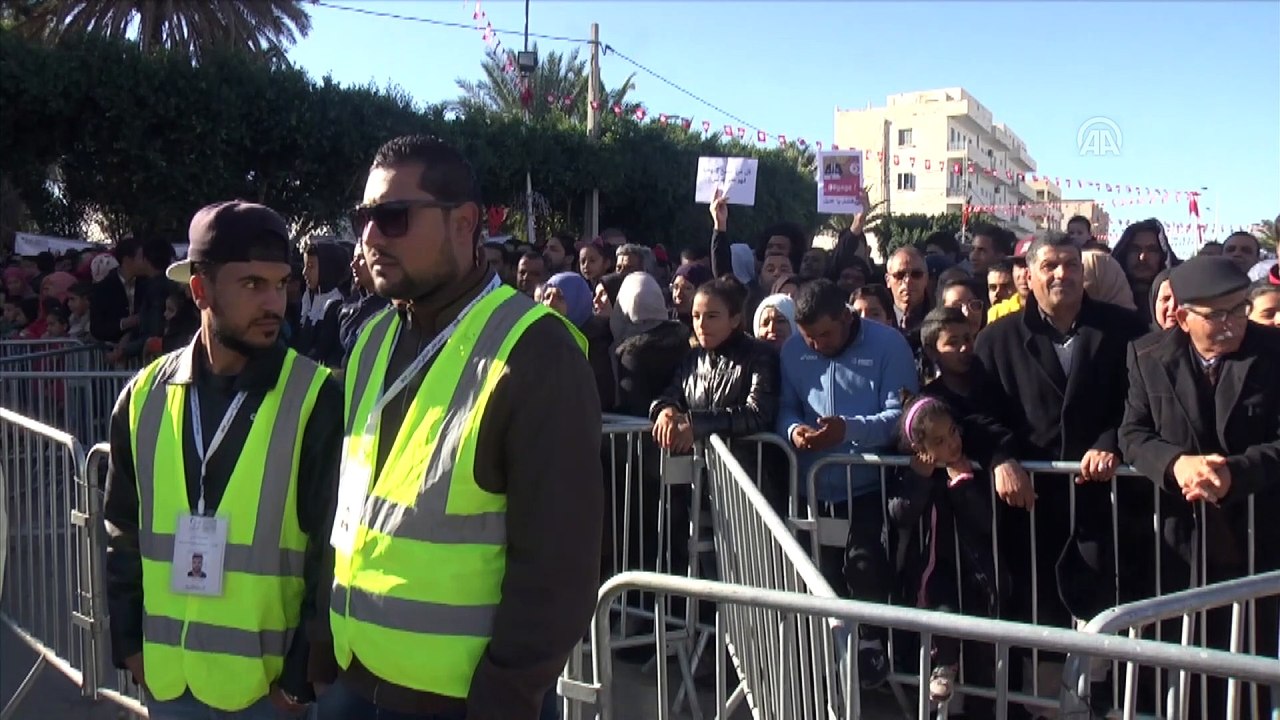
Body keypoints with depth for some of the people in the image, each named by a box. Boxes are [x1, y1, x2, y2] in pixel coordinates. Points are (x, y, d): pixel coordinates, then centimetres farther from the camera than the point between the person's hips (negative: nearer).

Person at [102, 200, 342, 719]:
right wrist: (128, 641, 7)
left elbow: (335, 552, -8)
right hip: (166, 678, 4)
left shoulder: (318, 400, -10)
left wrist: (304, 672, -8)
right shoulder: (146, 395, 1)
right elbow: (123, 531, 11)